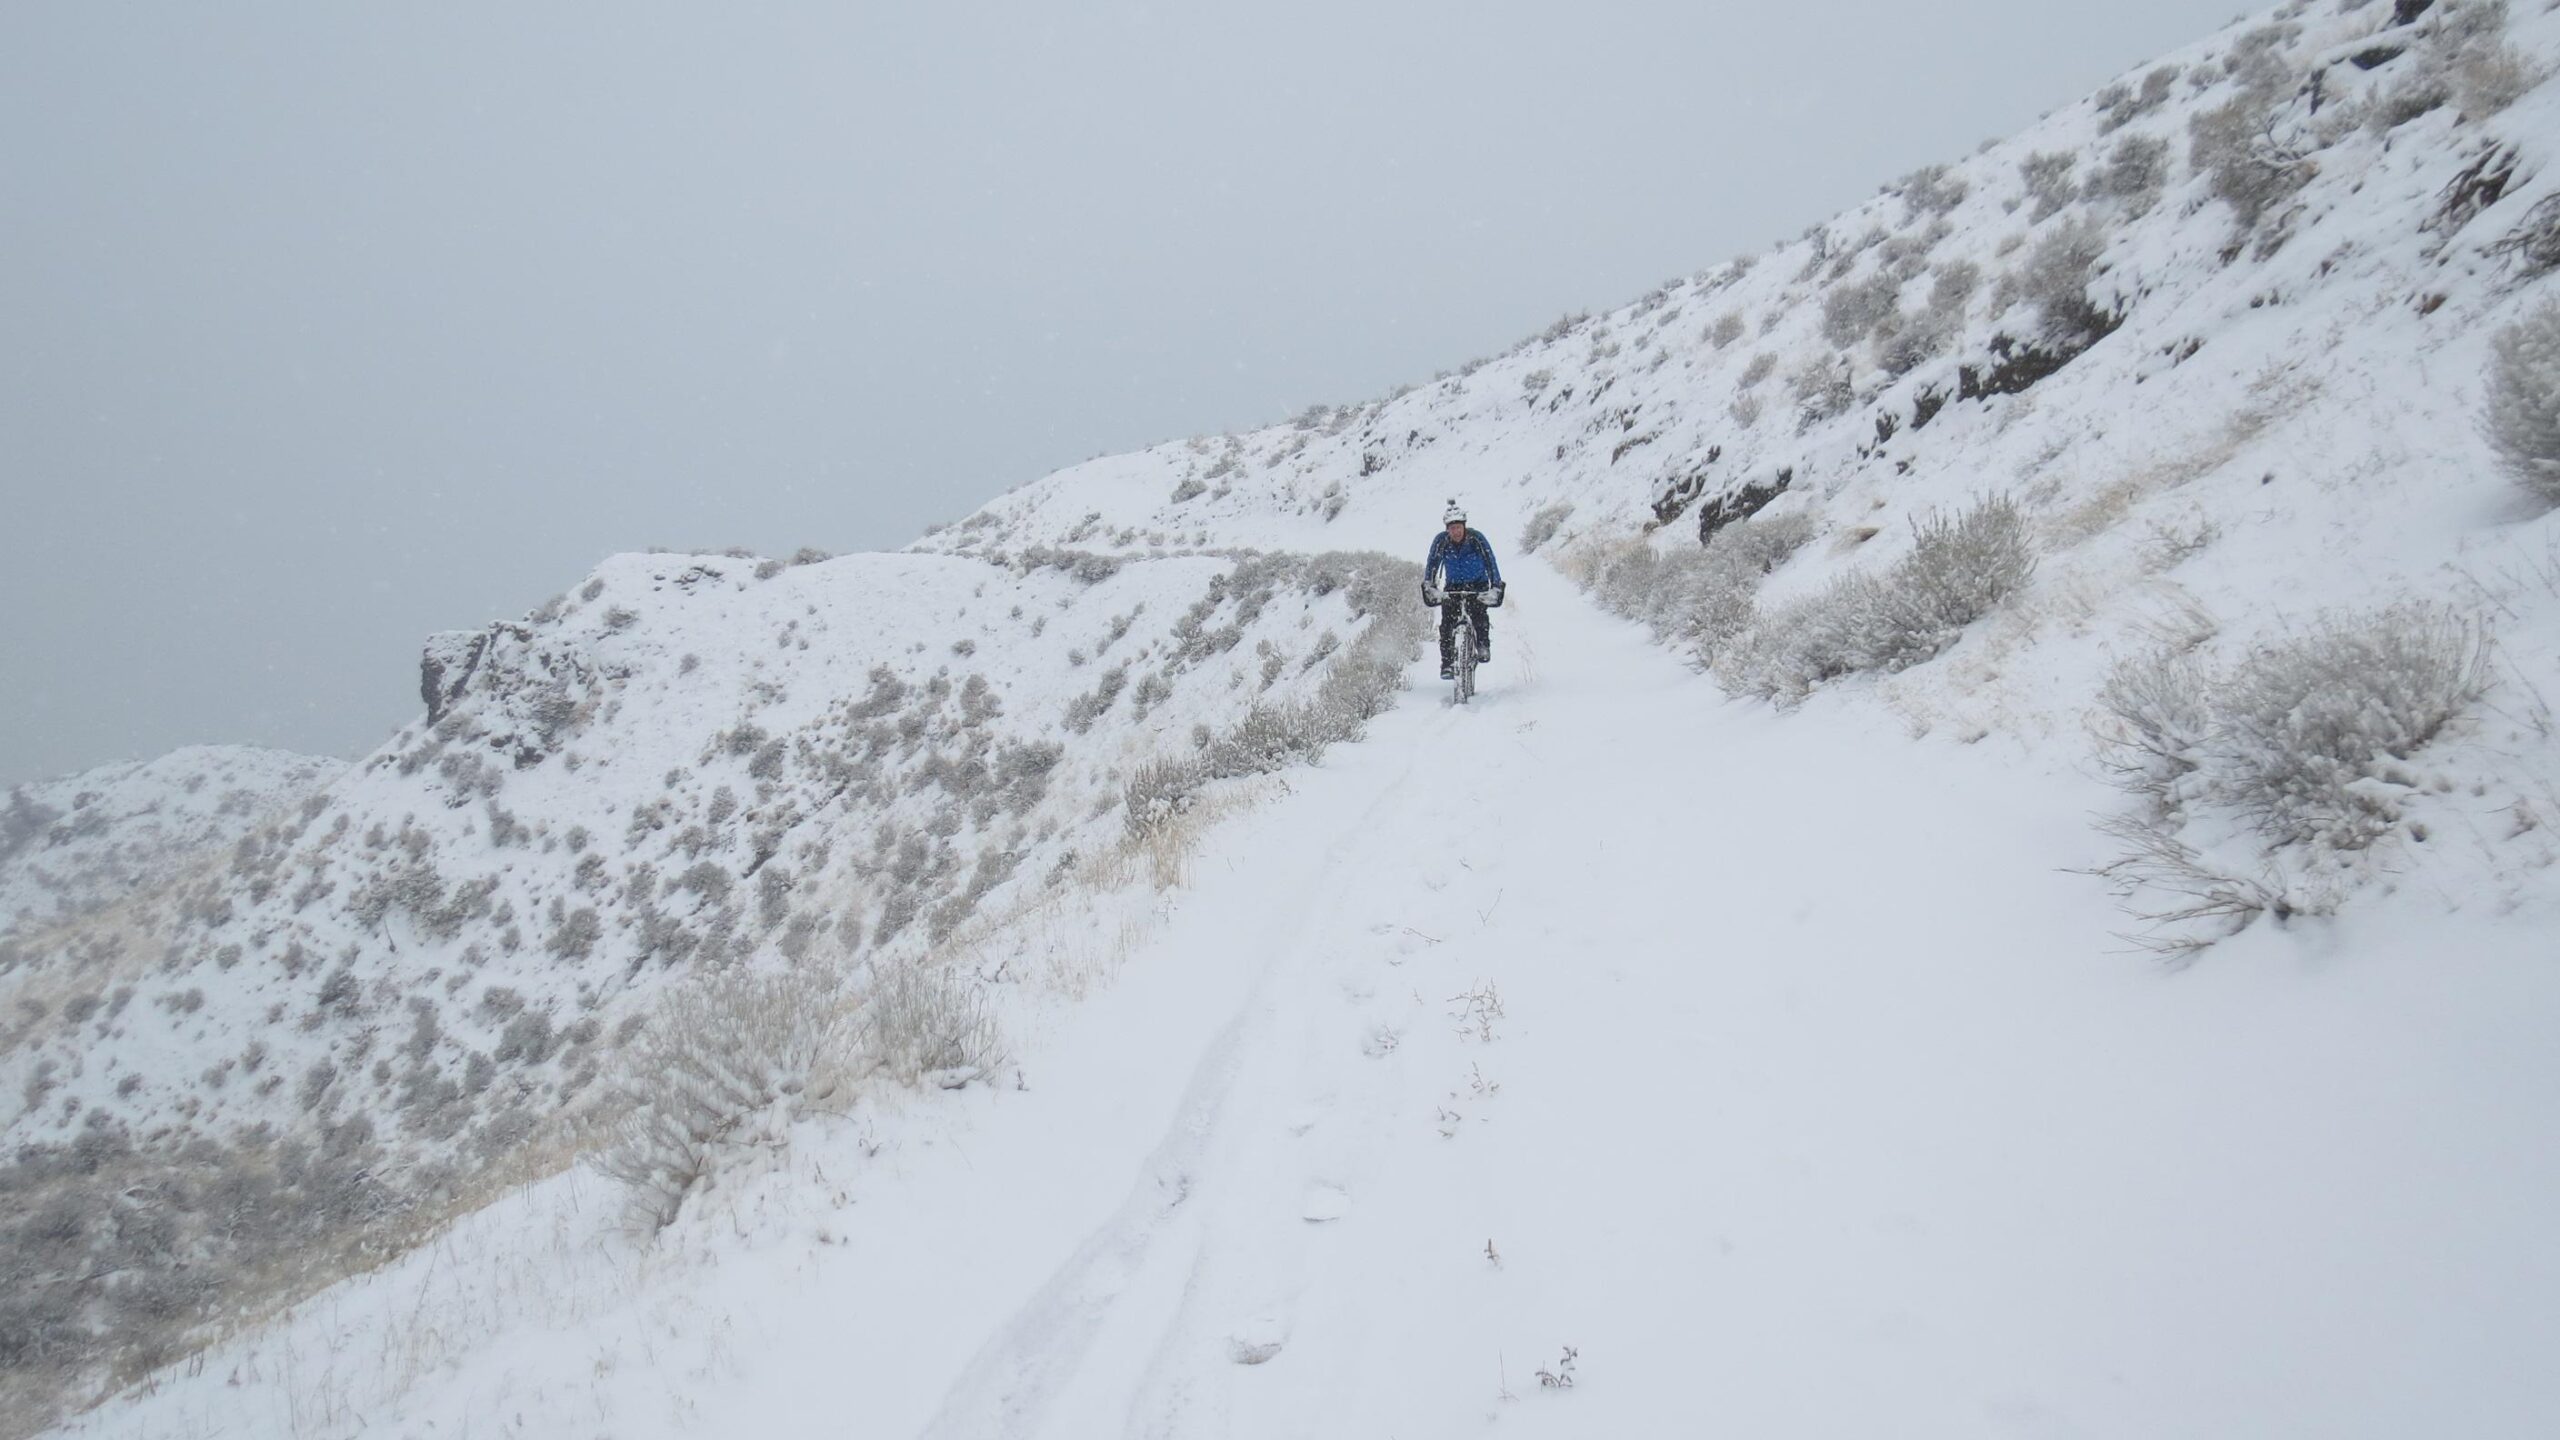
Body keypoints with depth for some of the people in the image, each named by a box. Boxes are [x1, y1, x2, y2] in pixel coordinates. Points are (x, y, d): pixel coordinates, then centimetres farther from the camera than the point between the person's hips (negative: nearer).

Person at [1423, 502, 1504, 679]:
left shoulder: (1476, 538, -19)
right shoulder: (1440, 540, -15)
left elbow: (1490, 563, -23)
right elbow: (1431, 564, -16)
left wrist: (1495, 588, -34)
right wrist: (1429, 586, -32)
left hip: (1477, 585, -1)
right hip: (1452, 586, 1)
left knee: (1478, 613, -28)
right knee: (1447, 622, -14)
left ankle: (1483, 646, -9)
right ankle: (1447, 663, -10)